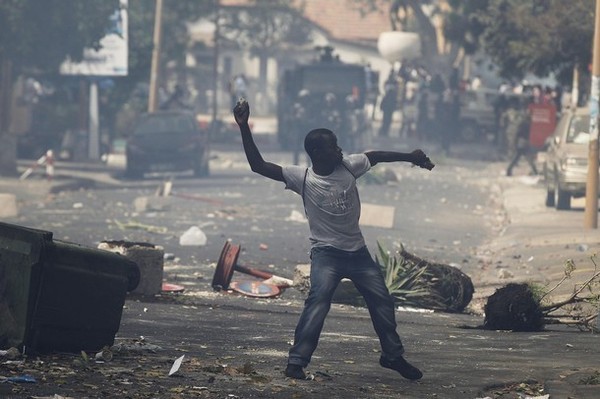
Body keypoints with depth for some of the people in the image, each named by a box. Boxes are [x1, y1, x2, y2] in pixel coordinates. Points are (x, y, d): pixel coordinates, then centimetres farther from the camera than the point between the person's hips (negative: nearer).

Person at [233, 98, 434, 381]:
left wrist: (409, 157, 0)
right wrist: (244, 127, -26)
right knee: (318, 301, -24)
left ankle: (392, 355, 29)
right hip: (326, 253, -5)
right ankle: (297, 361, -25)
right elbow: (258, 165, -20)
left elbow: (376, 156, 10)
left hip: (358, 251, 5)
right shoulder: (302, 178, -15)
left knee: (382, 301, 10)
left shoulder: (348, 167, -5)